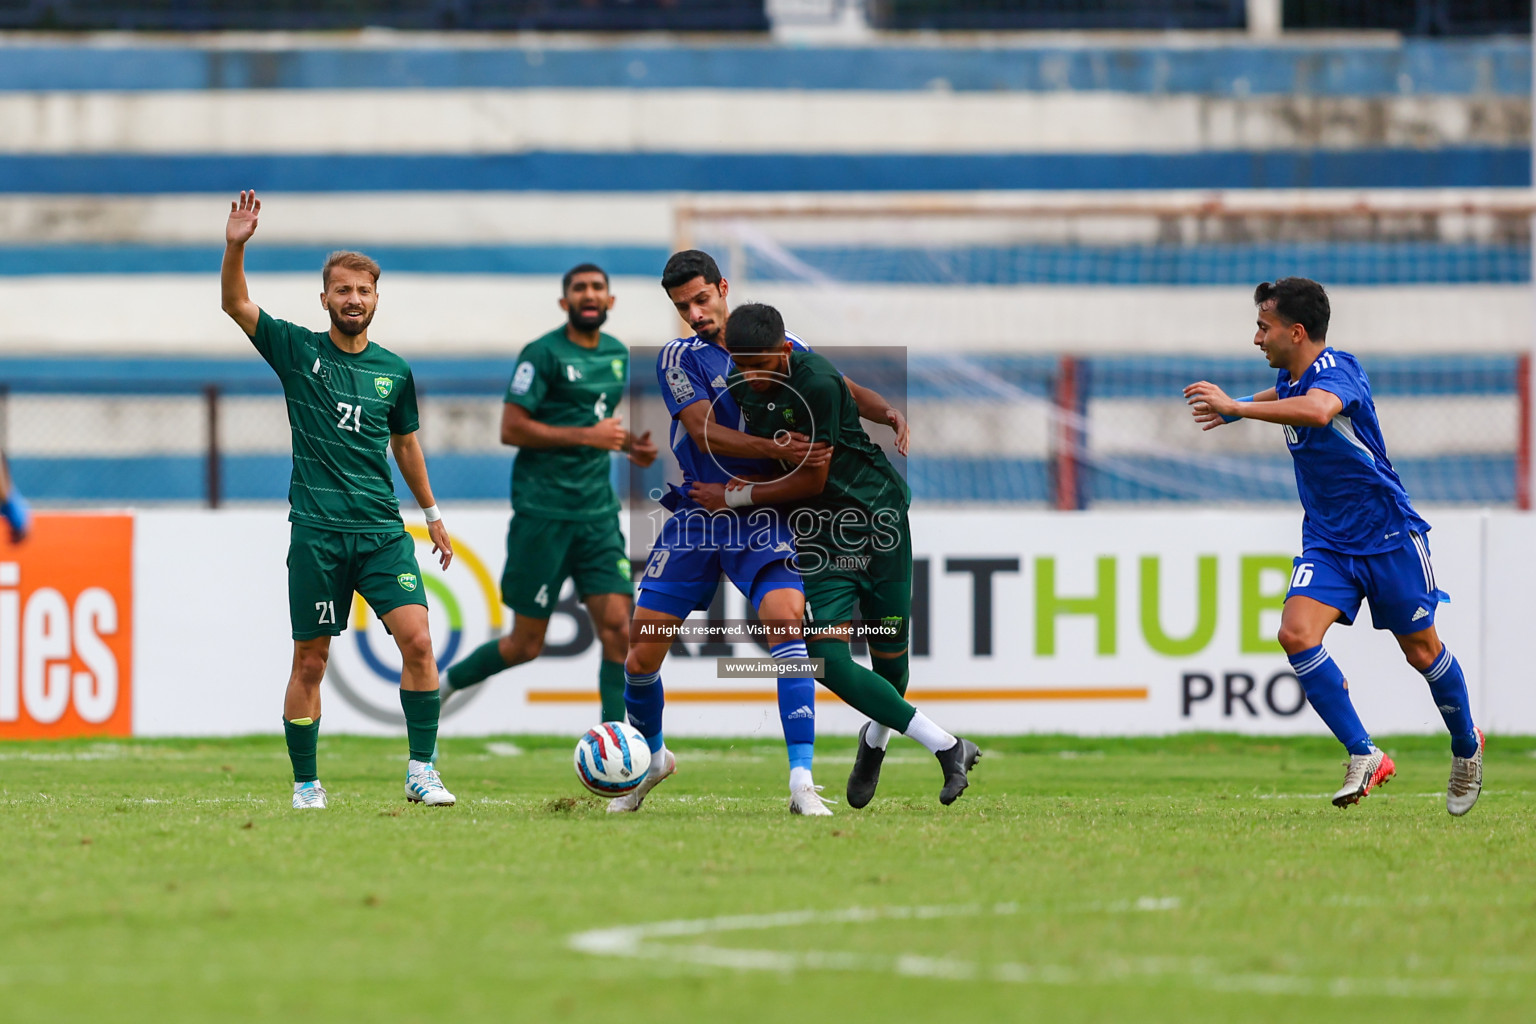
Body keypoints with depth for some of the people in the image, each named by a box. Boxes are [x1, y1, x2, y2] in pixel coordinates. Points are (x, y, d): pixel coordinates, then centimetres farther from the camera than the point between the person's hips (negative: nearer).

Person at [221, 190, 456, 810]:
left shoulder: (394, 371, 10)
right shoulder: (298, 351, 3)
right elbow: (235, 305, -8)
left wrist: (432, 514, 27)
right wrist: (235, 246, -24)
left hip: (383, 532, 2)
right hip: (317, 533, -2)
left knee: (417, 640, -13)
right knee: (310, 661, 1)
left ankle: (421, 770, -6)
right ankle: (306, 785, 12)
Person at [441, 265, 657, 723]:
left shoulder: (618, 354, 13)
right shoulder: (543, 354, -9)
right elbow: (511, 428, -14)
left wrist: (629, 444, 9)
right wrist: (587, 436, -17)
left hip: (598, 512, 6)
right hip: (543, 513, -6)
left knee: (616, 628, -8)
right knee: (526, 644, 0)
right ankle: (443, 682, 24)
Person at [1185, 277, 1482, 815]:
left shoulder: (1335, 368, -21)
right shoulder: (1291, 379, 4)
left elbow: (1317, 410, -46)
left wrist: (1236, 406, -45)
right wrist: (1236, 409, 26)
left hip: (1388, 536, -6)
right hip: (1326, 542, 6)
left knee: (1422, 650, 7)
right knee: (1296, 633, -18)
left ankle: (1466, 747, 34)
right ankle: (1364, 756, -13)